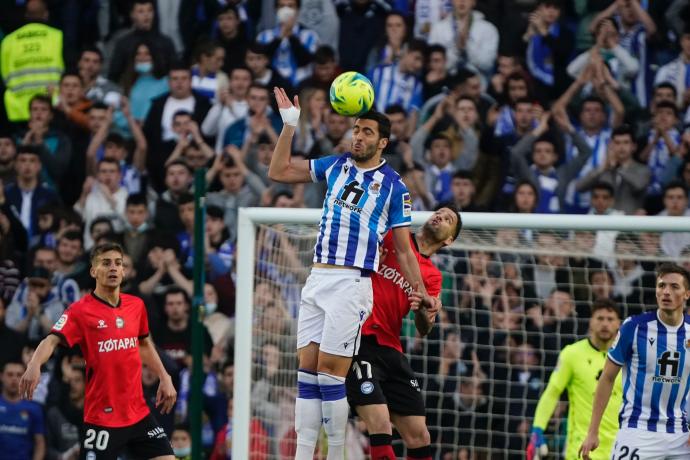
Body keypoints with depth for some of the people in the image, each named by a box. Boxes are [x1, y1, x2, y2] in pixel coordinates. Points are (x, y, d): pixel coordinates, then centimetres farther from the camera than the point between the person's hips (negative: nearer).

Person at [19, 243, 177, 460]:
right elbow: (51, 341, -22)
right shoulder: (80, 310, -9)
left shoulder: (136, 305, 8)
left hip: (138, 413, 6)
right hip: (101, 416, -5)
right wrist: (34, 365, -42)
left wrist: (164, 378, 17)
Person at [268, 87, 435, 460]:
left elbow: (404, 250, 3)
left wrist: (420, 292, -6)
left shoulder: (393, 186, 0)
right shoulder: (336, 166, 12)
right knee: (307, 369, 1)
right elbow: (278, 172, 15)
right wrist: (289, 126, 5)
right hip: (317, 280, 5)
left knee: (330, 372, -11)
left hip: (351, 285, -5)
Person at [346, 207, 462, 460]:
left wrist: (426, 315, -18)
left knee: (419, 436, 3)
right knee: (380, 427, -19)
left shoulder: (433, 276, 16)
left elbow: (423, 329, 6)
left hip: (390, 349, 6)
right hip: (358, 340, -6)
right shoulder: (391, 235, 7)